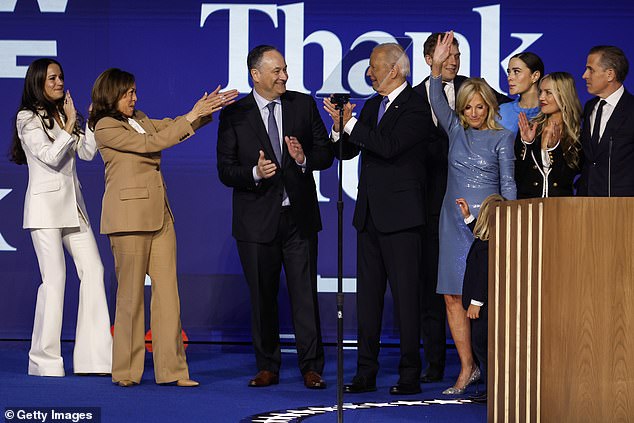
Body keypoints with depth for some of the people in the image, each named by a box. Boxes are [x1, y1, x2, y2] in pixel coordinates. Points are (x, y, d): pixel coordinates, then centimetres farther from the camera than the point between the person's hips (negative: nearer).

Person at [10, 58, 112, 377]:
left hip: (73, 204, 7)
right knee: (54, 278, -9)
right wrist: (69, 126, -10)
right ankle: (45, 360, -2)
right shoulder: (27, 118, -2)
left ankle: (94, 356, -1)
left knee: (93, 271, -1)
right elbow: (51, 157, -12)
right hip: (45, 204, -7)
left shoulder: (66, 115, 16)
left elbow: (87, 153, 5)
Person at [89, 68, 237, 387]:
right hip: (129, 215, -8)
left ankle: (171, 368, 3)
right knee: (131, 293, -2)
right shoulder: (105, 127, -7)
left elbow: (170, 127, 17)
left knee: (167, 289, 2)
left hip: (159, 214, 8)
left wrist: (208, 109, 1)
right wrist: (191, 116, -12)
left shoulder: (139, 119, 16)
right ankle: (126, 371, 6)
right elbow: (150, 143, -14)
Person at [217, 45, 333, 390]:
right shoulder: (234, 115, -1)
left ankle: (311, 368, 4)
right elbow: (225, 171, -3)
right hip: (257, 219, 0)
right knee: (262, 298, 8)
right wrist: (255, 173, -22)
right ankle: (267, 367, 18)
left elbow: (326, 153, 5)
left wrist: (305, 159, -16)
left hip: (299, 217, 1)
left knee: (305, 295, -1)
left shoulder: (304, 105, 4)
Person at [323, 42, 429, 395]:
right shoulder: (372, 105, 16)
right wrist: (340, 128, -5)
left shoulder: (416, 107, -9)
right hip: (369, 213, 8)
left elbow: (389, 147, -22)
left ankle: (410, 375, 0)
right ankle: (366, 373, 13)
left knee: (405, 294, -4)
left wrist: (350, 123, -18)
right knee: (368, 294, 9)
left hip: (400, 214, -8)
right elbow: (347, 151, 15)